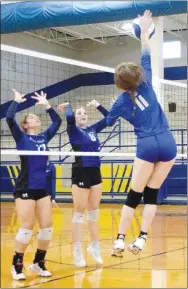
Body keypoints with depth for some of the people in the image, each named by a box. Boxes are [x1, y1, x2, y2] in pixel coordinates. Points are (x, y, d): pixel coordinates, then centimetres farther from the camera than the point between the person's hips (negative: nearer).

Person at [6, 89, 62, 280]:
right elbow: (9, 118, -14)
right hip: (25, 189, -5)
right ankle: (17, 265, 8)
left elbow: (58, 121, 19)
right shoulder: (21, 137, -1)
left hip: (42, 189, 5)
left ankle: (38, 263, 17)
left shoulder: (44, 137, 13)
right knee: (26, 228, -7)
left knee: (47, 227, 1)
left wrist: (46, 104, 18)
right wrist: (17, 101, -1)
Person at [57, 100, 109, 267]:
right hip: (80, 173, -5)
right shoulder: (73, 130, -2)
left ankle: (95, 247, 23)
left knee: (94, 211, 12)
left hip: (95, 172, 6)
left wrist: (98, 106, 16)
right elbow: (69, 117, -21)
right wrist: (67, 106, -2)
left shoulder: (93, 130, 14)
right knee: (79, 212, -1)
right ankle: (78, 251, 5)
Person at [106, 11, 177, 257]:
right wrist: (144, 30, 22)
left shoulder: (121, 102, 3)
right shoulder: (145, 84, 5)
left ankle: (120, 240, 2)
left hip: (147, 146, -2)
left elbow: (107, 123, 19)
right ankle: (141, 239, 1)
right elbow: (146, 56, 17)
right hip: (168, 143, 2)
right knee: (152, 194, 8)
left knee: (134, 196, 5)